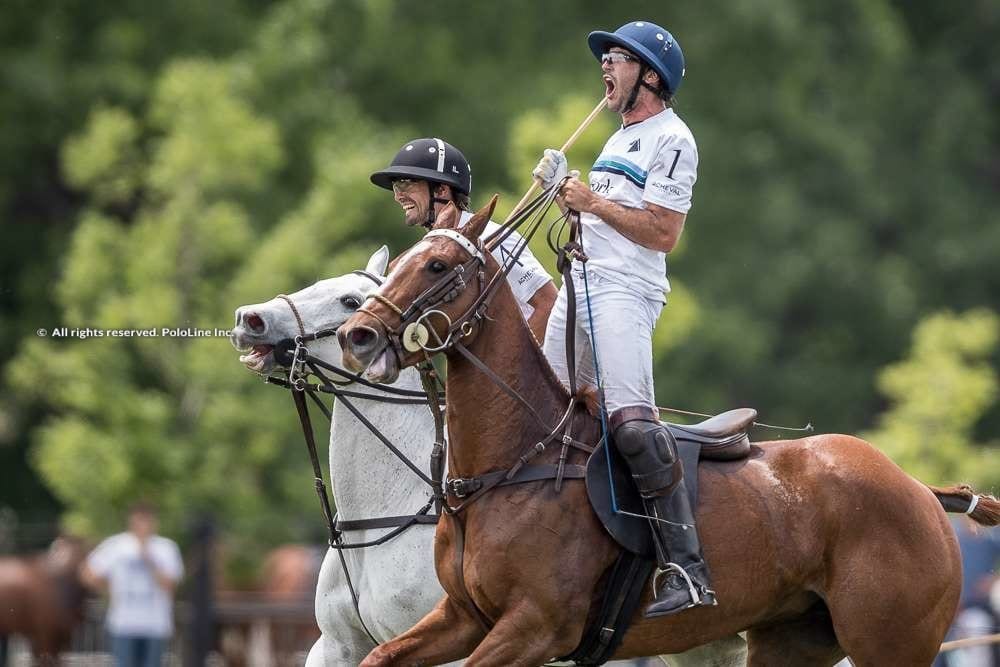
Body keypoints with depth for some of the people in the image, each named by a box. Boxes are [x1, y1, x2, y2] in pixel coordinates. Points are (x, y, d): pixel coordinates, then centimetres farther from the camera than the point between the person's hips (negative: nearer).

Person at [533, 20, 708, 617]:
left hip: (625, 293, -10)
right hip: (580, 286, 10)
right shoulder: (621, 139, 25)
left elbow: (664, 233, -14)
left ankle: (686, 566, -29)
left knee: (631, 420, -24)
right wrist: (567, 194, 13)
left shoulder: (671, 140, -5)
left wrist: (595, 202, -11)